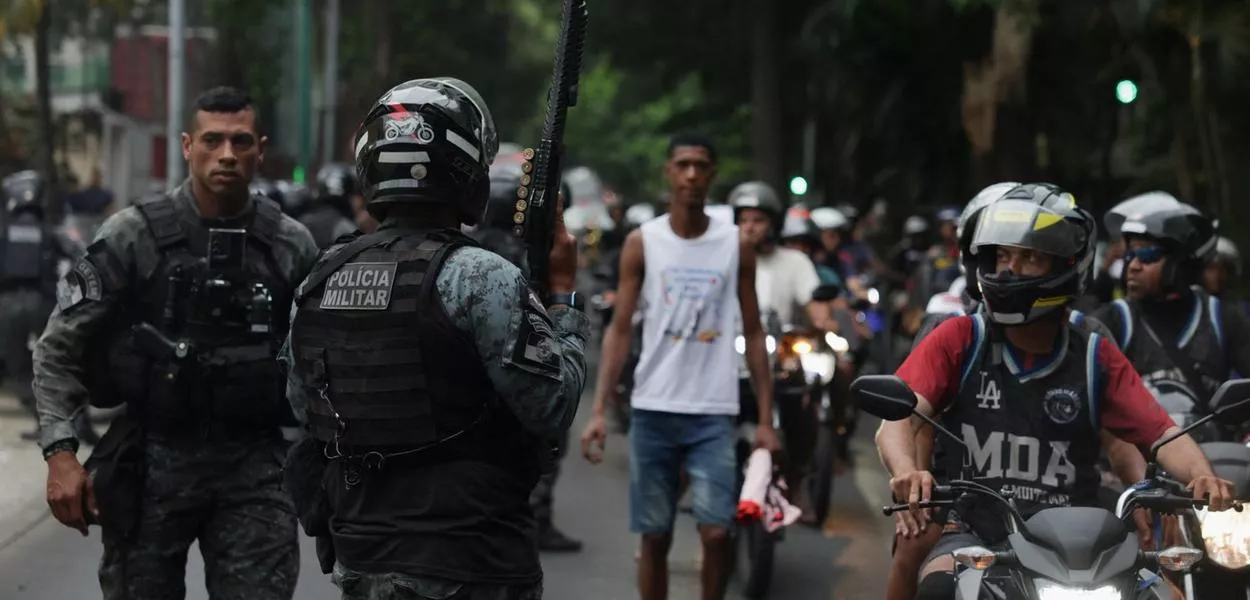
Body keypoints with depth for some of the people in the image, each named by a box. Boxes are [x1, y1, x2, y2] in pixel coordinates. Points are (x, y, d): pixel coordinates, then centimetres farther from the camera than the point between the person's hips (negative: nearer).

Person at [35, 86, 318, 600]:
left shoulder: (291, 246, 2)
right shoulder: (133, 236, -4)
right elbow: (59, 347, -1)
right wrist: (60, 452, -9)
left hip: (253, 465, 1)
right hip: (153, 460, -1)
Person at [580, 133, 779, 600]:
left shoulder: (736, 246, 4)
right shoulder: (642, 243, 2)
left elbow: (753, 333, 8)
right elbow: (620, 329, 1)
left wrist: (766, 418, 3)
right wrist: (600, 410, -8)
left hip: (714, 412, 0)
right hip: (653, 409, 0)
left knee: (717, 531, -10)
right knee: (655, 537, 5)